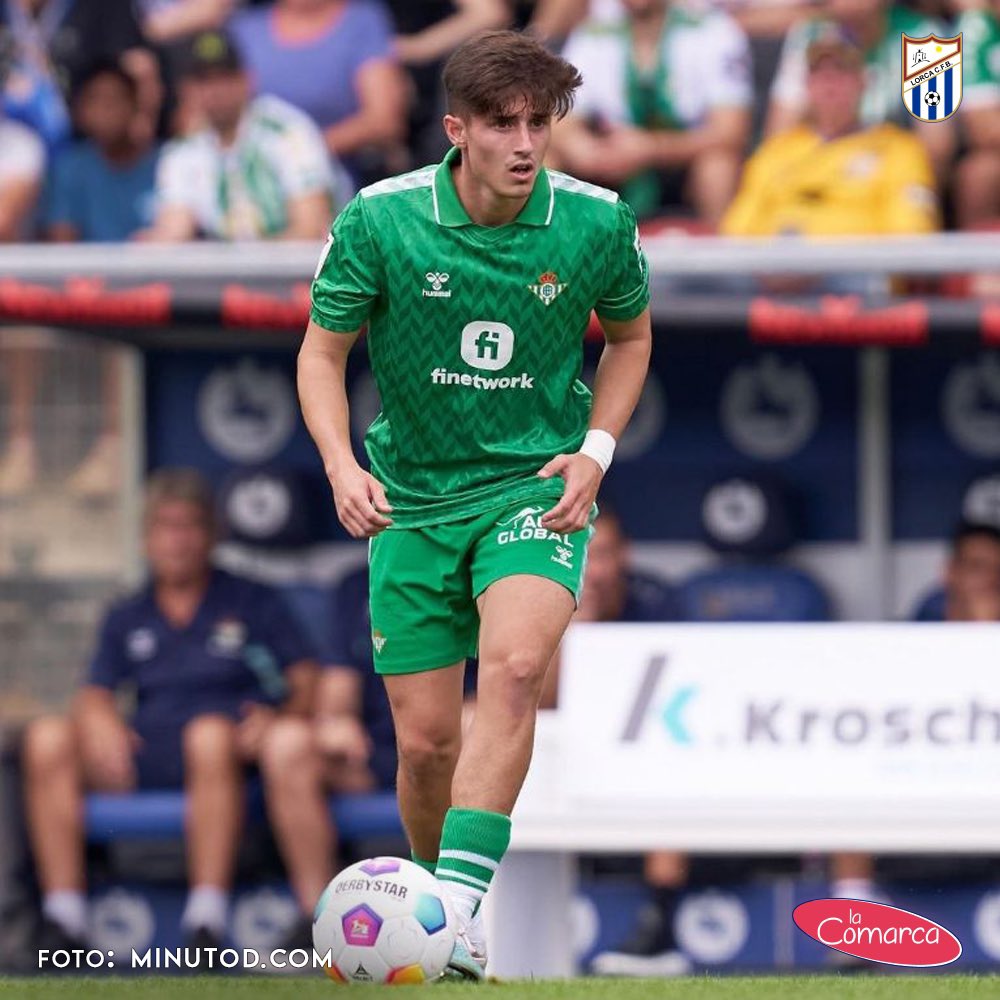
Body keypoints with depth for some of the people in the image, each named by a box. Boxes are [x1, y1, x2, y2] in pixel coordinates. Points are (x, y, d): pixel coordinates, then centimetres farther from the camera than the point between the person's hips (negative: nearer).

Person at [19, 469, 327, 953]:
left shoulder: (251, 603, 17)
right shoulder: (127, 619, 25)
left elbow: (307, 681, 8)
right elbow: (96, 693, 14)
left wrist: (280, 718, -15)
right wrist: (99, 717, -11)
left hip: (225, 752, -3)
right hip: (141, 757, 3)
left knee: (210, 730, -40)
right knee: (47, 737, -23)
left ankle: (206, 922, -46)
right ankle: (62, 917, -28)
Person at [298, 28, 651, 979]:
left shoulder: (596, 224, -8)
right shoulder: (380, 221, -12)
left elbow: (629, 335, 12)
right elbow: (322, 351, 1)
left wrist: (595, 450, -1)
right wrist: (342, 466, -15)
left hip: (536, 490, -1)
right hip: (414, 502, 1)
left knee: (513, 666, -29)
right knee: (426, 742, 0)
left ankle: (457, 902, -34)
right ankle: (438, 909, 26)